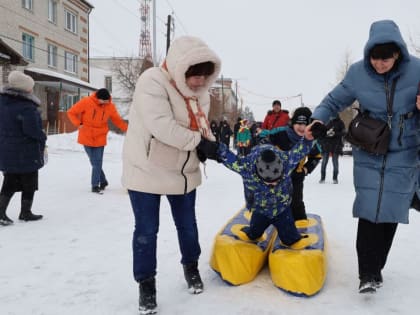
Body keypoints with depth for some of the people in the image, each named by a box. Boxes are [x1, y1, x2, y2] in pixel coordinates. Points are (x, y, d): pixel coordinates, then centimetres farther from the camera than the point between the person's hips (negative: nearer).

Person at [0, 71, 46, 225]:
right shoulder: (26, 107, -24)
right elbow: (32, 130, -27)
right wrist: (42, 138, -9)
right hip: (26, 153, -8)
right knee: (29, 183, 10)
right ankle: (25, 213, 20)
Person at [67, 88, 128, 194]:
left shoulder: (110, 106, -5)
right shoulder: (86, 102, -13)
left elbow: (117, 120, 5)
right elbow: (71, 112, -4)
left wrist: (127, 129, -7)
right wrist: (79, 124, -15)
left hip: (100, 138, 1)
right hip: (86, 137, -1)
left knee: (97, 163, -4)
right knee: (95, 162, 4)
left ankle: (95, 185, 6)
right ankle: (103, 181, 22)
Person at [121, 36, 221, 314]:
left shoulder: (201, 91, 2)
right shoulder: (152, 82, -22)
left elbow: (202, 125, 8)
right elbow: (162, 127, -32)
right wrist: (198, 140, -23)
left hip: (183, 171, 6)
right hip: (147, 170, -6)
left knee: (187, 225, 17)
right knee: (147, 230, 4)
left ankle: (191, 267, 41)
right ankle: (146, 282, 23)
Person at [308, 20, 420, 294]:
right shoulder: (358, 73, -10)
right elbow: (333, 102, -1)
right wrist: (318, 119, -20)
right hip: (369, 154, 0)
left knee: (390, 211, 4)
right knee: (369, 210, -8)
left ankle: (376, 268, 23)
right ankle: (368, 273, 4)